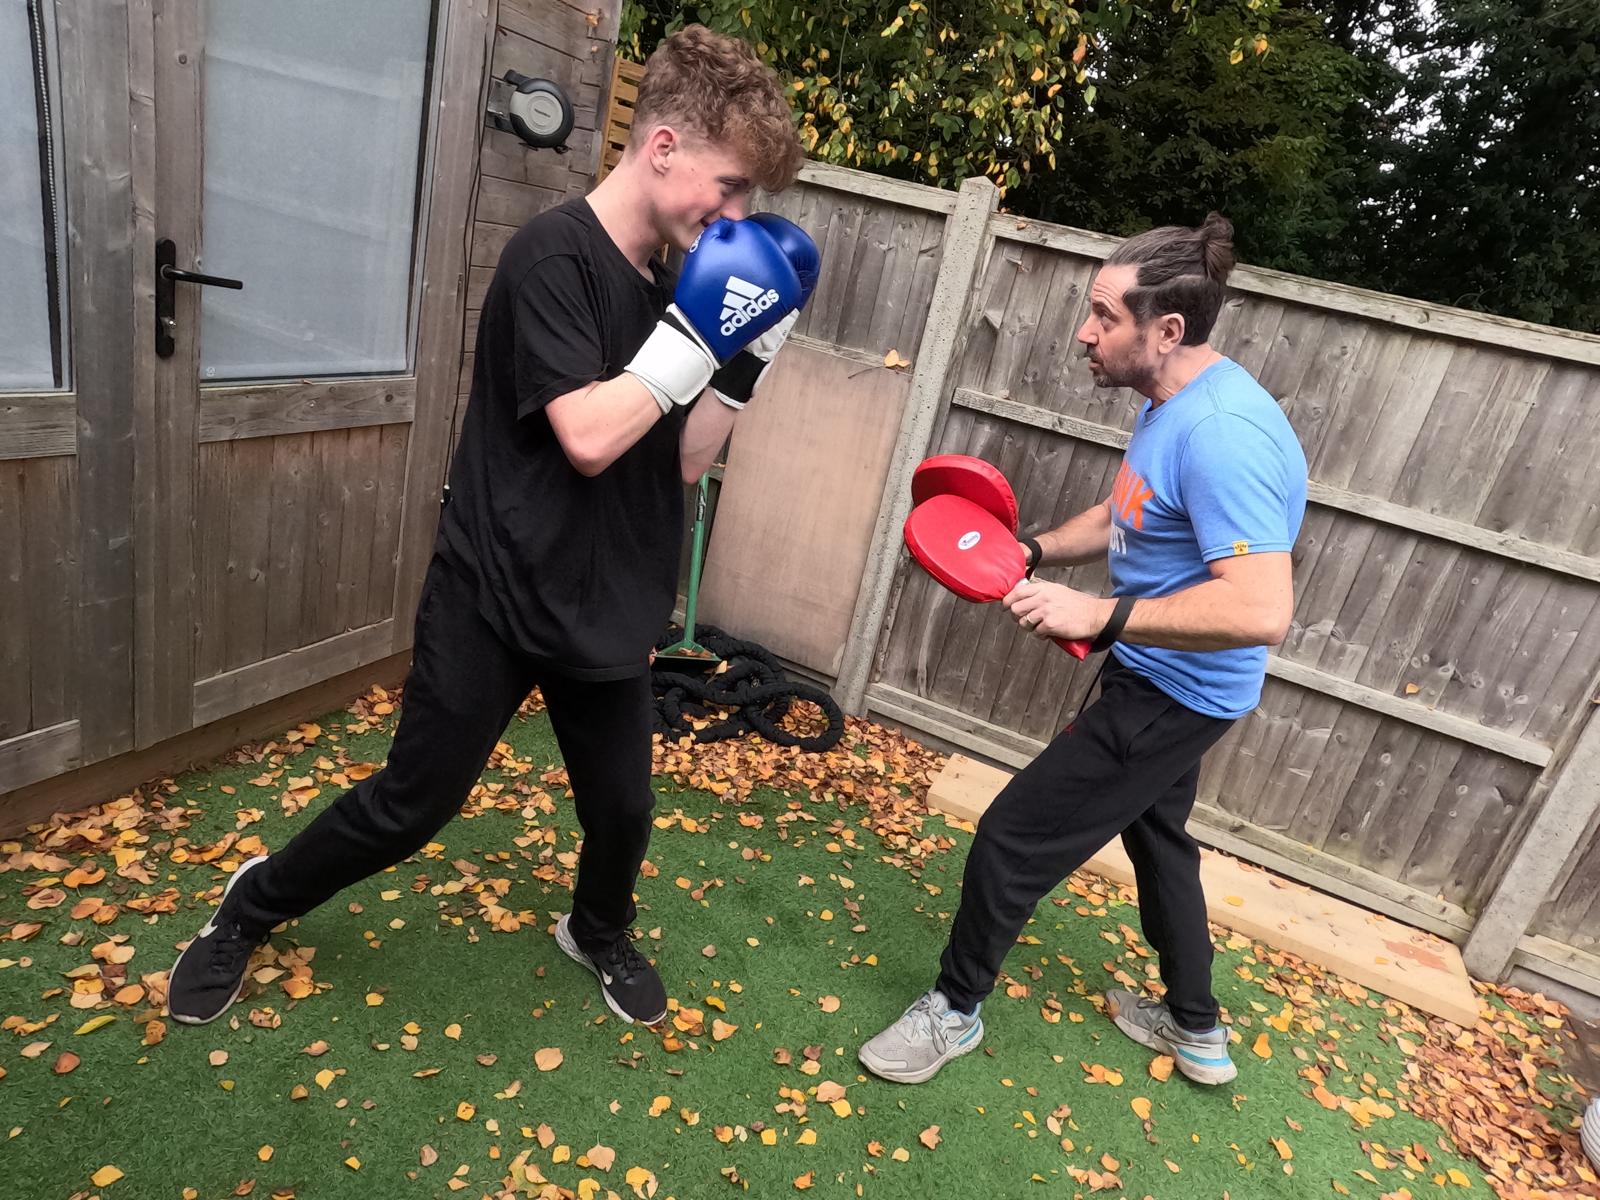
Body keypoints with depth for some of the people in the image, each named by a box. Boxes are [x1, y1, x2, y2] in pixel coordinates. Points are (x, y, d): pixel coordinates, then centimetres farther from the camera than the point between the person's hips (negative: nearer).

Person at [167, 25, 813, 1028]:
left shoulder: (669, 284, 6)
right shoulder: (554, 256, -16)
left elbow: (686, 458, 5)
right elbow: (588, 437, -27)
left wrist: (746, 354, -5)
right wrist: (694, 334, -22)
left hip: (605, 607, 7)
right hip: (496, 602, -6)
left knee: (624, 806, 13)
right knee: (410, 806, 8)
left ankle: (599, 931, 45)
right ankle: (252, 907, 37)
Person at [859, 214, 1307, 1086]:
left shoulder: (1223, 433, -30)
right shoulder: (1171, 404, 4)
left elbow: (1261, 610, -36)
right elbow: (1128, 518, 17)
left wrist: (1097, 615, -38)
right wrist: (1032, 552, 2)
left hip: (1169, 697, -11)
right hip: (1164, 680, 11)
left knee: (1013, 836, -3)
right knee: (1154, 834, 27)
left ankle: (955, 1008, 24)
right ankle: (1195, 1029, 49)